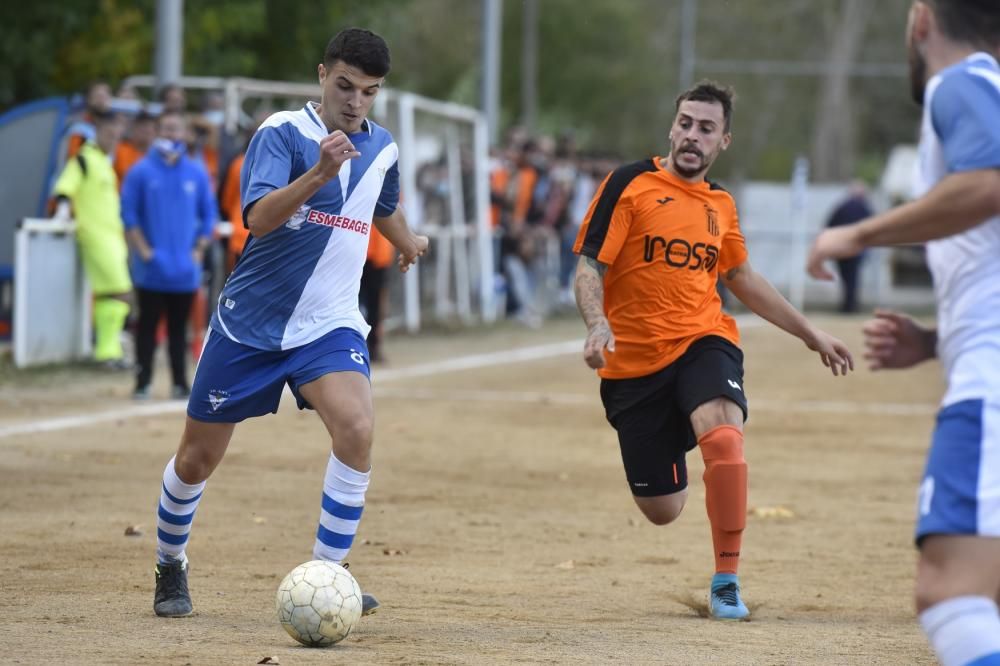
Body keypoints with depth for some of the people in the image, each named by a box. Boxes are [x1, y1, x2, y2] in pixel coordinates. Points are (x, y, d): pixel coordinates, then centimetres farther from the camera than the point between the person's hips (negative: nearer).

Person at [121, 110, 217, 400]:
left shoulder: (197, 174, 7)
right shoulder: (141, 172, -1)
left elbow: (208, 215, 11)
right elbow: (129, 214, -1)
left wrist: (199, 250, 2)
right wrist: (143, 250, -8)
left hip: (185, 269, 2)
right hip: (151, 268, -2)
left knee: (179, 327, 7)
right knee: (148, 325, 0)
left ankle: (180, 382, 11)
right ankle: (143, 382, 2)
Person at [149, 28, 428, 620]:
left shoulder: (382, 148, 5)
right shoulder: (282, 133, -12)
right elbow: (258, 217, -29)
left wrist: (408, 242, 45)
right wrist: (317, 173, -43)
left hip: (329, 324, 3)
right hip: (251, 321, -3)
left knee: (357, 430, -25)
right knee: (197, 458, 8)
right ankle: (171, 566, 34)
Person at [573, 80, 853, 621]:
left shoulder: (720, 204, 12)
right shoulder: (629, 185, -3)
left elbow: (742, 278, 27)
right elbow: (589, 266, -7)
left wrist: (811, 334, 29)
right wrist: (597, 324, -27)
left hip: (703, 341, 2)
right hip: (634, 360, -2)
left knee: (723, 436, -32)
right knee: (662, 511, 3)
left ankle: (726, 579, -19)